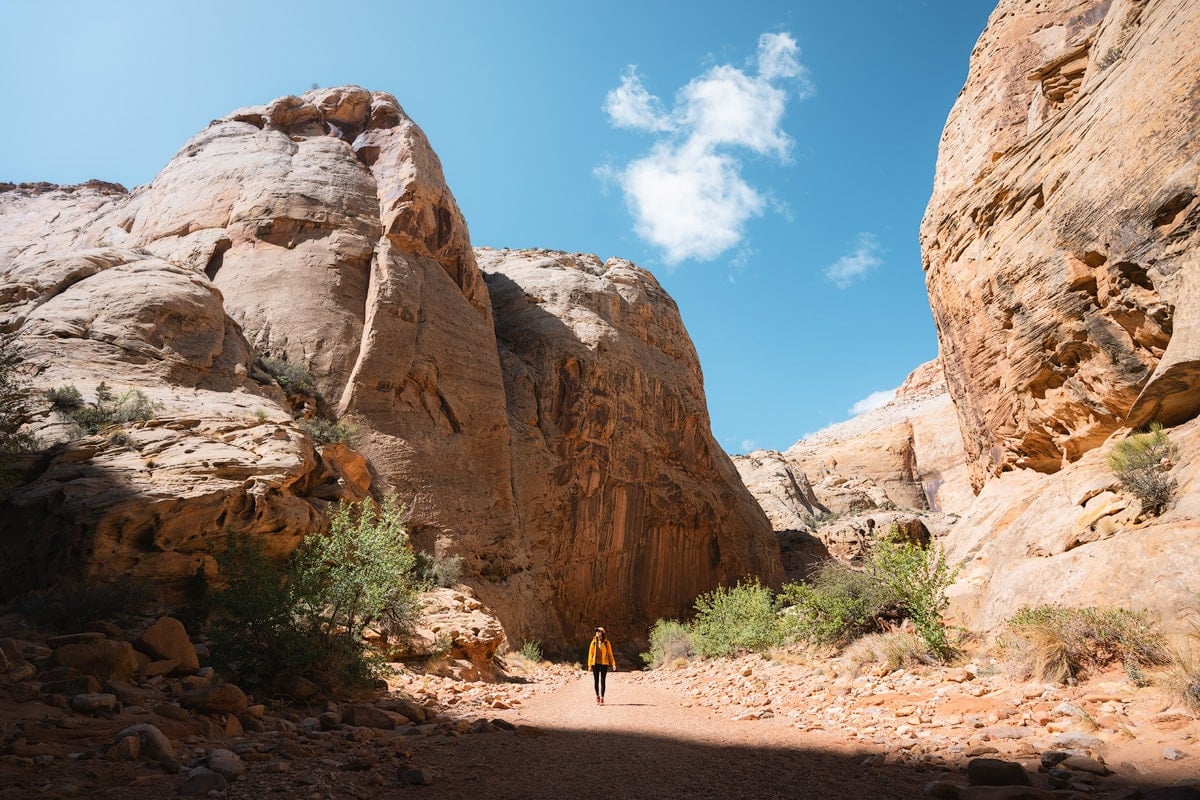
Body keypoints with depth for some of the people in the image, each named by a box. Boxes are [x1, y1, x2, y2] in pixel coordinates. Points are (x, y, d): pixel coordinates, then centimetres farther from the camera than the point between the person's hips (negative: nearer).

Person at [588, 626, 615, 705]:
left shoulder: (606, 642, 1)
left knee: (602, 681, -3)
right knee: (596, 681, 7)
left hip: (604, 663, -1)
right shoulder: (594, 642, 3)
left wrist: (613, 663, -2)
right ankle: (597, 697, 24)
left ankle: (602, 698, 2)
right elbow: (590, 653, 5)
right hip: (595, 663, 1)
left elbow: (610, 654, 5)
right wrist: (589, 665, 0)